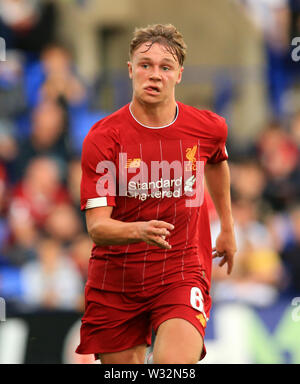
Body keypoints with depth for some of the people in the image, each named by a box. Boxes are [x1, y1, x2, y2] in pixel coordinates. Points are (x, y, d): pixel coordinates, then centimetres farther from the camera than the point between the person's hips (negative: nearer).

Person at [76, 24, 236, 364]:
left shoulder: (209, 128, -4)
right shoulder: (102, 138, -12)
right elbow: (97, 227, -19)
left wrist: (227, 227, 32)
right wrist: (139, 231, -39)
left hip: (182, 272, 0)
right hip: (116, 279, 0)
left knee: (175, 364, -26)